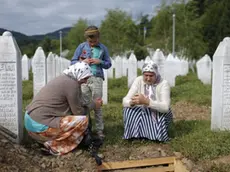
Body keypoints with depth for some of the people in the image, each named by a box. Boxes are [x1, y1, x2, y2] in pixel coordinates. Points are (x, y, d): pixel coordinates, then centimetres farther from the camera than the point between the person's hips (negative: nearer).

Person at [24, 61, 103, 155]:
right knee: (83, 120, -11)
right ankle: (55, 147, -3)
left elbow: (74, 104, 19)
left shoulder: (64, 78, 15)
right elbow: (78, 111, -6)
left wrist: (94, 104, 22)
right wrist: (94, 105, 11)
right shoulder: (72, 83, -14)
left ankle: (49, 141, 14)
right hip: (40, 125, -10)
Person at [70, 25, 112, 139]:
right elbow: (73, 62, 8)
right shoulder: (81, 46, 6)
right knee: (84, 104, 4)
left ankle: (100, 130, 7)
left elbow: (108, 64, 12)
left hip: (97, 79, 0)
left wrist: (100, 62, -7)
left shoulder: (103, 48, 7)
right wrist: (82, 62, -10)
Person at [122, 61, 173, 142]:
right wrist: (132, 102, -46)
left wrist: (146, 101, -49)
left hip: (160, 117, -2)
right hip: (144, 115, 2)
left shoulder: (163, 83, -21)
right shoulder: (138, 81, -13)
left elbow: (165, 107, -35)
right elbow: (125, 101, -20)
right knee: (128, 108, -23)